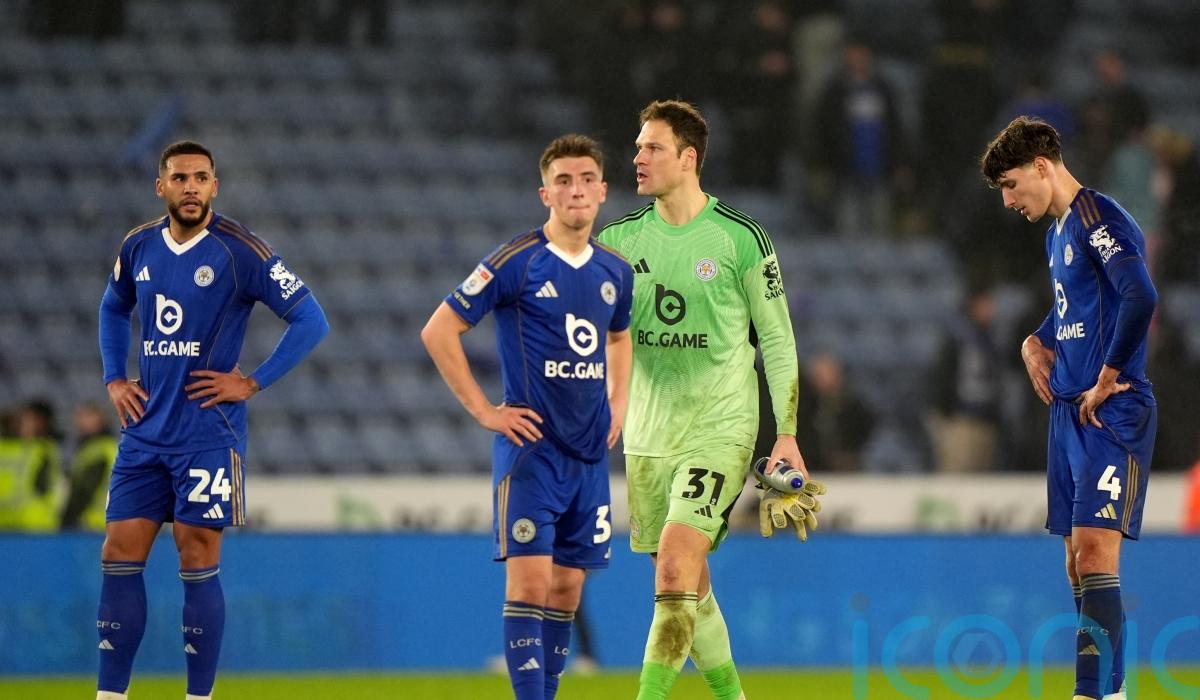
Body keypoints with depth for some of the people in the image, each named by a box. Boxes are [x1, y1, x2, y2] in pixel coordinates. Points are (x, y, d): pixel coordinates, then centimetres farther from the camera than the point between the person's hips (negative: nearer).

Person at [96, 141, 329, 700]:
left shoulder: (239, 251, -9)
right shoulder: (138, 248, 7)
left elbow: (310, 321, -9)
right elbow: (113, 309, 28)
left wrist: (252, 383, -11)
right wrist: (114, 379, 15)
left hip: (207, 436, -5)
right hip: (144, 432, 5)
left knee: (198, 562, -4)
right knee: (119, 555, 2)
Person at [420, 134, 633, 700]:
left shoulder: (615, 271, 9)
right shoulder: (517, 262, -9)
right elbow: (438, 332, -8)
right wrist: (484, 410, -9)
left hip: (589, 452, 6)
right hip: (531, 446, -6)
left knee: (567, 589, 7)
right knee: (529, 580, -12)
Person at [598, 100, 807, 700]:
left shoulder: (740, 238, -5)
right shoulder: (620, 239, 6)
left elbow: (777, 339, 0)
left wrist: (786, 435, -3)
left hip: (720, 430, -5)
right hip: (647, 435, 5)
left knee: (675, 567, -19)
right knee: (686, 587, 9)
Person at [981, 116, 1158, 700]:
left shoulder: (1099, 219, -13)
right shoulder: (1058, 231, 17)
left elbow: (1140, 298, -28)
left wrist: (1108, 379, -21)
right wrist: (1036, 343, 14)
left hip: (1111, 413, -10)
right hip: (1068, 411, 10)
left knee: (1094, 551, -17)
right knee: (1078, 560, 10)